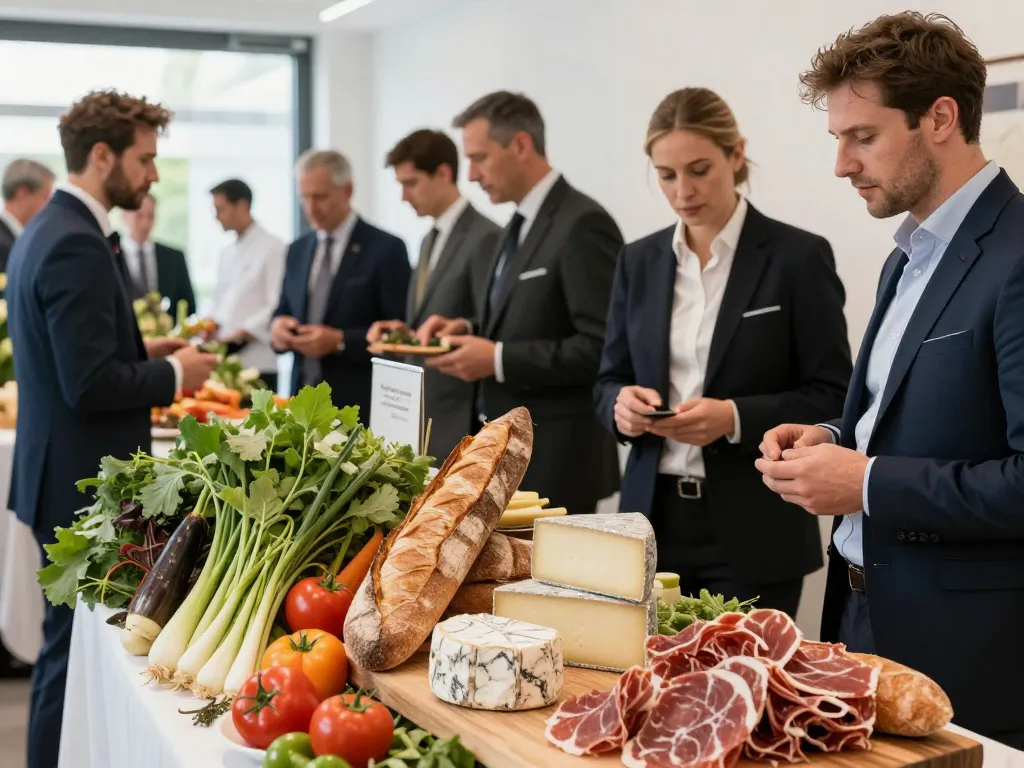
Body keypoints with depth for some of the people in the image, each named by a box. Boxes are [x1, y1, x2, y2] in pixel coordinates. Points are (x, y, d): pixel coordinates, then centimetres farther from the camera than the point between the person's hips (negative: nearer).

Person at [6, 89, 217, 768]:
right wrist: (174, 372, -11)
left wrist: (144, 353, 11)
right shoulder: (77, 244, -20)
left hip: (66, 474, 11)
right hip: (85, 482, -11)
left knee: (73, 641, 20)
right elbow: (92, 385, -25)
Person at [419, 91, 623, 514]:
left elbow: (602, 348, -21)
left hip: (554, 457, -9)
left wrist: (498, 360, -21)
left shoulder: (582, 225, -16)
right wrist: (468, 330, 4)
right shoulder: (522, 225, 14)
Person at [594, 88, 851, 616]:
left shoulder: (799, 257, -5)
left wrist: (737, 418, -20)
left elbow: (833, 398, -6)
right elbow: (608, 381, 12)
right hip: (654, 519, 4)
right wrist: (623, 403, -10)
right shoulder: (639, 261, 8)